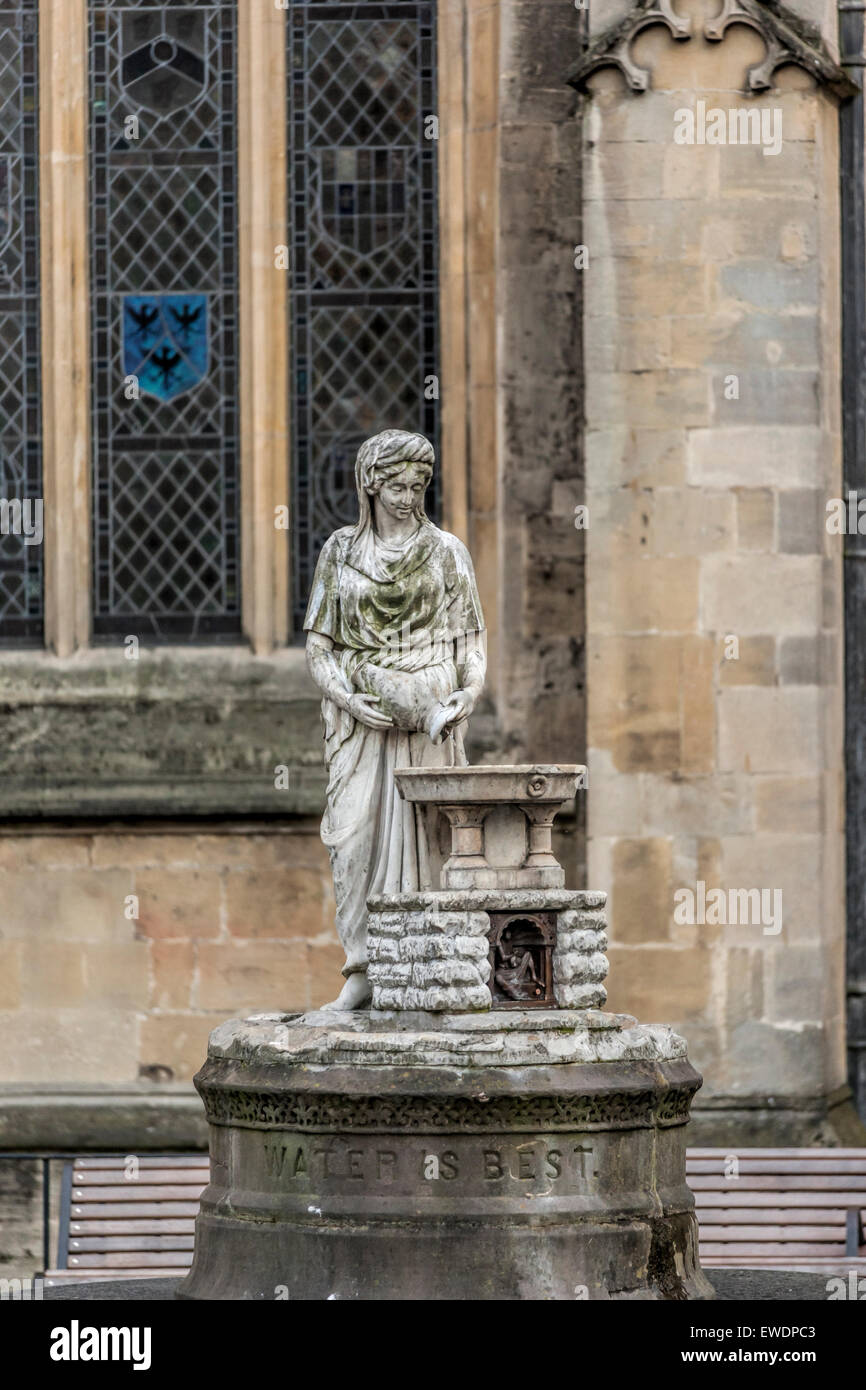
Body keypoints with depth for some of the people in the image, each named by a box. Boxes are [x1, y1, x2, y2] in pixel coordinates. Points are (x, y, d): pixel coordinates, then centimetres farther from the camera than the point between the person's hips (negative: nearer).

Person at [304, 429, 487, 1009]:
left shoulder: (447, 551, 8)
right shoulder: (341, 551, 9)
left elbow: (471, 636, 9)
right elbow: (319, 645, 8)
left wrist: (472, 686, -9)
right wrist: (346, 698, -8)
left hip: (430, 719, -1)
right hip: (363, 717, 1)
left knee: (424, 834, -5)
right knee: (357, 835, -6)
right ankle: (362, 973, -4)